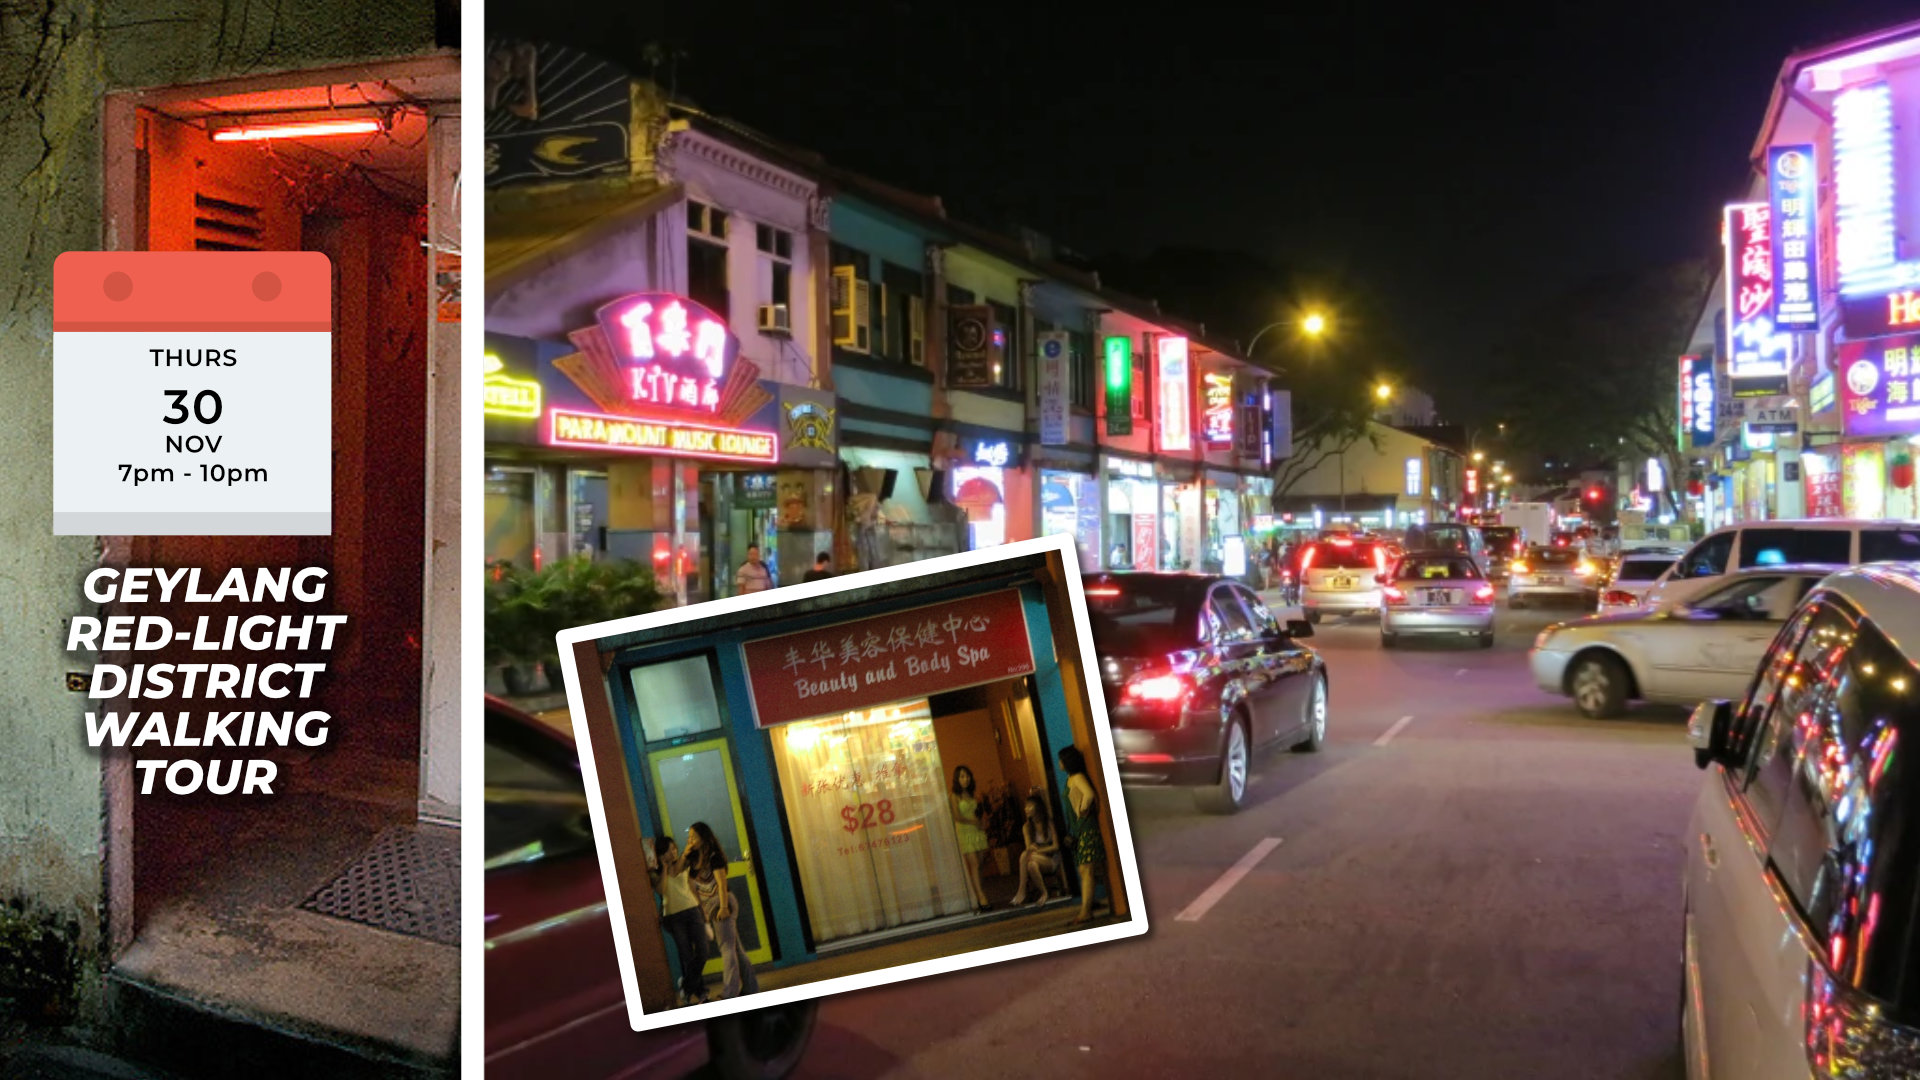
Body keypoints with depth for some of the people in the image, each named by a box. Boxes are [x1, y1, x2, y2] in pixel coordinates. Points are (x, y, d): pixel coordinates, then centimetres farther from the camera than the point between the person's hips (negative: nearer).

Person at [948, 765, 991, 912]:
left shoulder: (972, 795, 13)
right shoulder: (954, 796, -6)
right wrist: (973, 821, -3)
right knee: (973, 864, -11)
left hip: (976, 832, 6)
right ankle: (981, 898, -14)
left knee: (976, 865, 4)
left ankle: (979, 897, 5)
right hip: (964, 833, -6)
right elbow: (957, 817, -11)